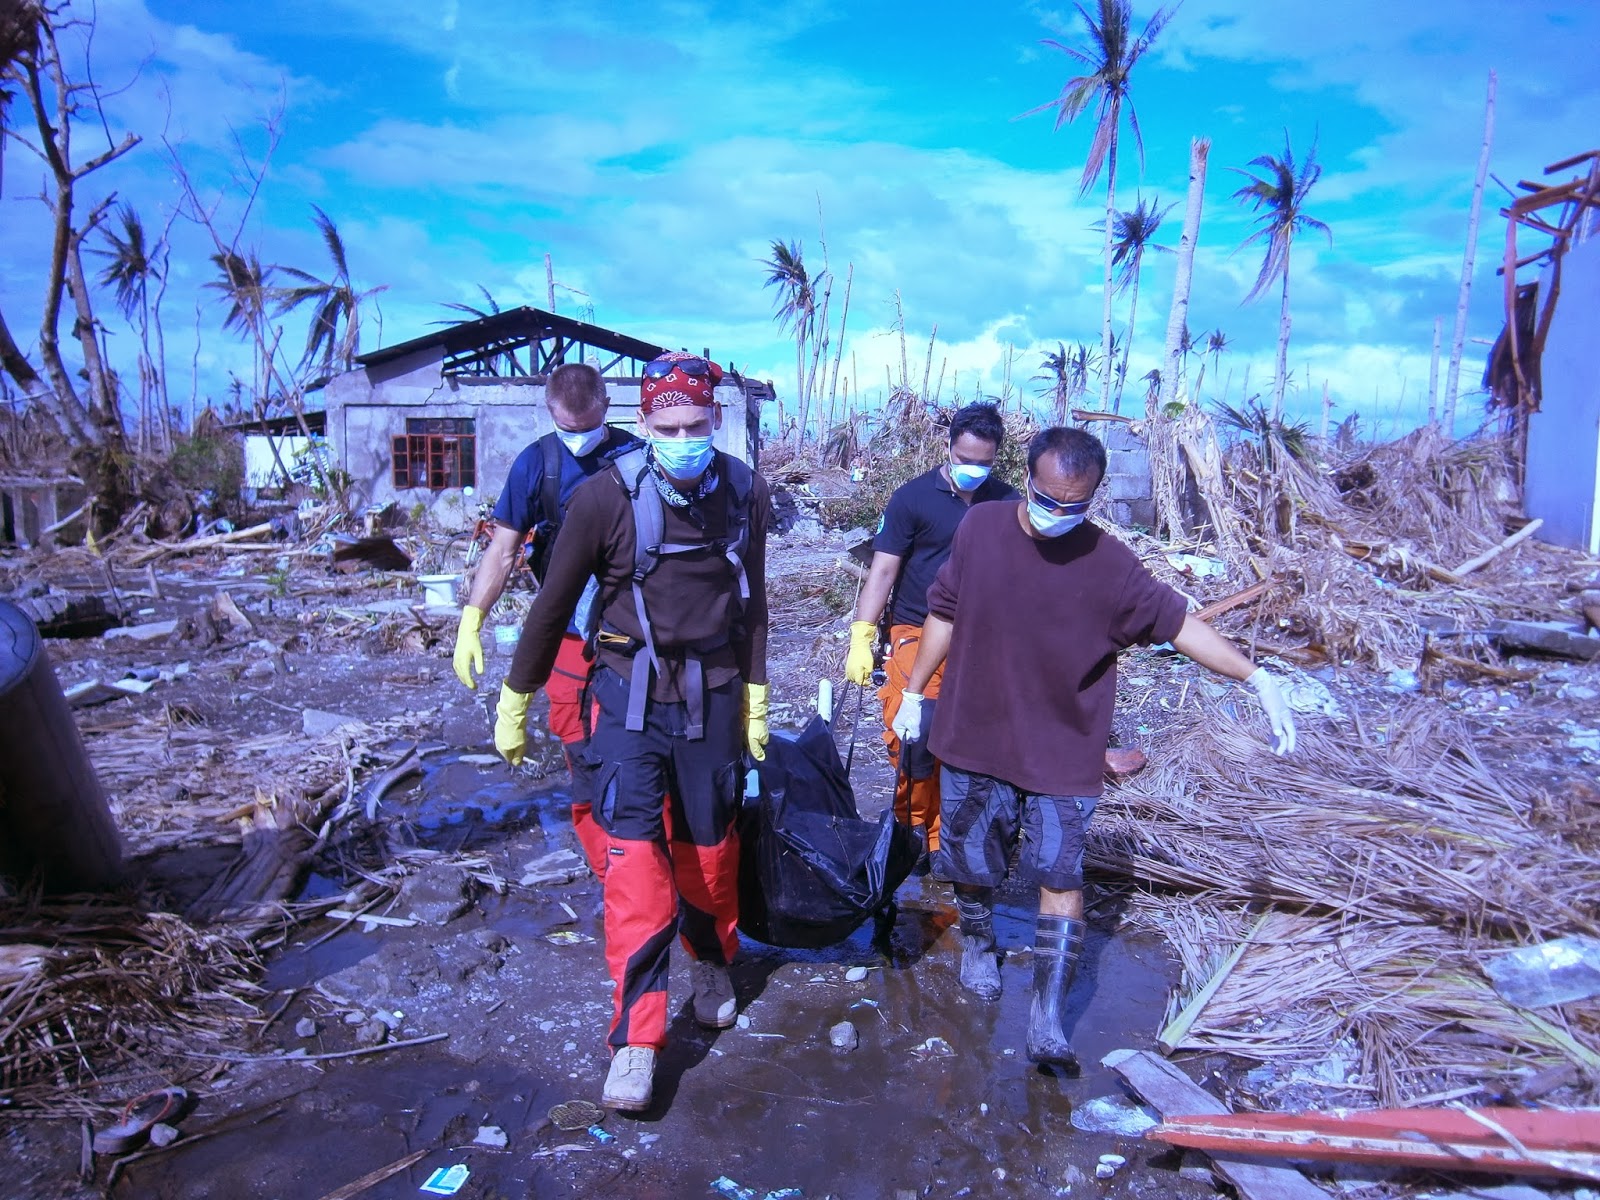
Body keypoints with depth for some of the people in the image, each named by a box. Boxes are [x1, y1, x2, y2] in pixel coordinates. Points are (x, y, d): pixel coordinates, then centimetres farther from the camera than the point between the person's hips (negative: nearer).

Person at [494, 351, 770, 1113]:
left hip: (713, 694, 3)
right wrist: (515, 699, 2)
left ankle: (712, 964, 42)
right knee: (633, 849, -9)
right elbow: (553, 603, -4)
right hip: (629, 693, -2)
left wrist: (756, 692, 9)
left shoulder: (746, 495, -4)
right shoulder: (606, 497, -14)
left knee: (709, 843, 14)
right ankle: (635, 1037, 1)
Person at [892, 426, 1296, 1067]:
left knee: (1060, 876, -5)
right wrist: (913, 693, 8)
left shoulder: (1109, 564, -13)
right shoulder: (980, 528, -7)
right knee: (971, 860, 16)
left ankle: (1048, 1013, 6)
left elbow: (1178, 624, -5)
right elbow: (944, 615, 4)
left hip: (1063, 750, -2)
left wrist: (1256, 679, -13)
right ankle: (978, 942, 45)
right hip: (974, 733, 2)